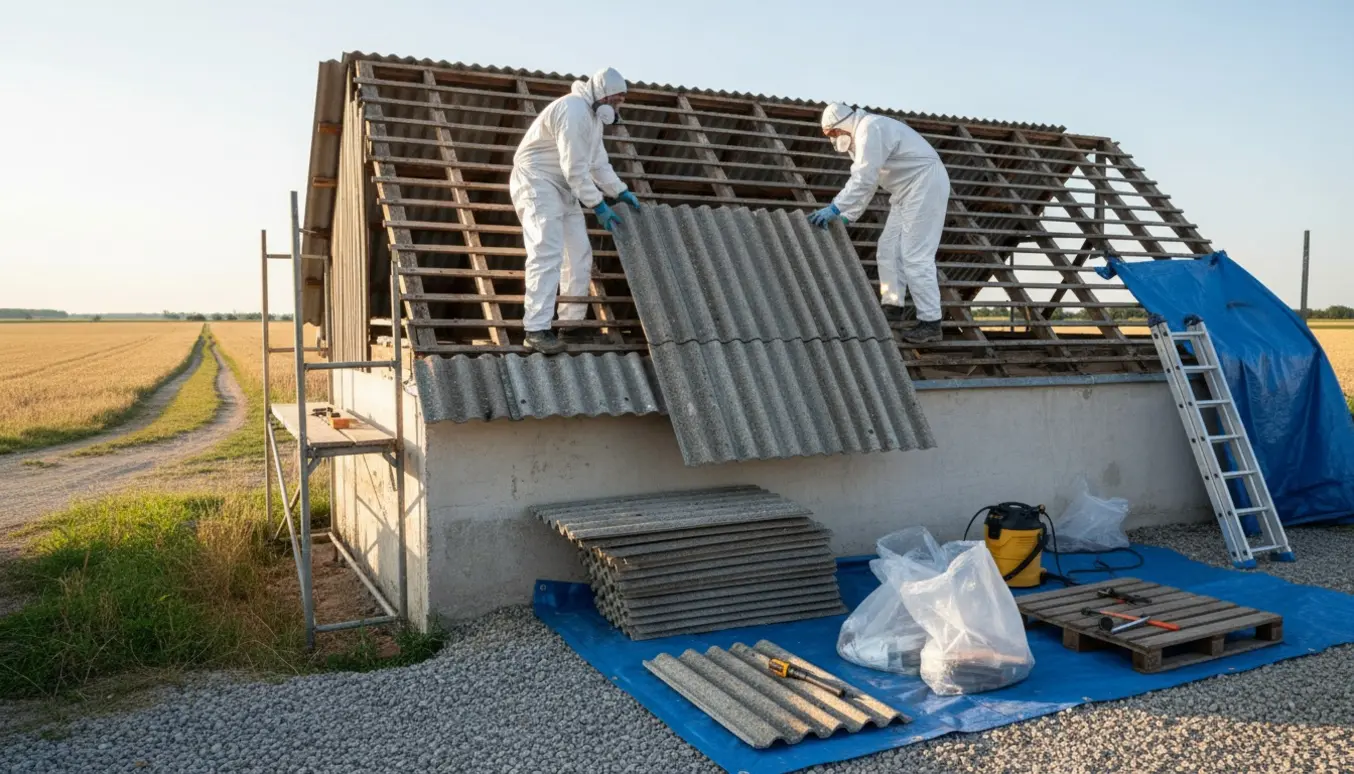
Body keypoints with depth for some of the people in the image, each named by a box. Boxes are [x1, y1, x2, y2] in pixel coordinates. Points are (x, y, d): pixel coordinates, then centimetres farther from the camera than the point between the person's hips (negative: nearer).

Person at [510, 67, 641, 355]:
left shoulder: (594, 116, 14)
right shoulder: (574, 110, -19)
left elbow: (599, 163, 21)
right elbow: (575, 169, -23)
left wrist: (622, 192, 13)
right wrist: (598, 205, -20)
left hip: (563, 188, 10)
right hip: (537, 183, -10)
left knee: (579, 254, 8)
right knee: (548, 253, -21)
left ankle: (571, 323, 14)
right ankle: (536, 330, -25)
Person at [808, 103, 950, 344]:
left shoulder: (871, 128, -17)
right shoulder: (862, 136, 17)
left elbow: (863, 179, -27)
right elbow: (863, 182, 19)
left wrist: (835, 208, -28)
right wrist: (846, 217, 12)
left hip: (925, 184, -11)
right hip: (909, 189, 11)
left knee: (915, 256, -11)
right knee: (889, 249, 11)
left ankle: (930, 322, -8)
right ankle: (892, 306, 18)